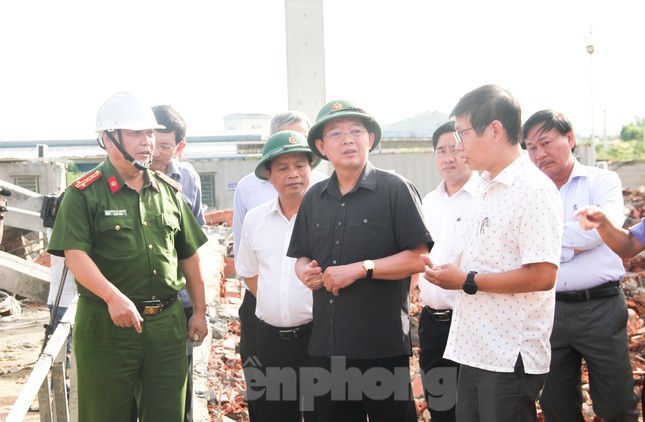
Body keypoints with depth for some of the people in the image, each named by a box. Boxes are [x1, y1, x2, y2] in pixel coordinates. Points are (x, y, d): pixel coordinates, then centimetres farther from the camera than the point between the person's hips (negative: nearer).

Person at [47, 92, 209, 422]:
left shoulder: (168, 190, 10)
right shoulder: (84, 194, -5)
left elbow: (188, 255, 15)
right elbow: (75, 255, -16)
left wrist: (199, 311, 13)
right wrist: (114, 297, -29)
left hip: (167, 322, 4)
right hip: (106, 323, -4)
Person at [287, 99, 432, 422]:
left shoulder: (395, 189, -5)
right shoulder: (313, 198, 12)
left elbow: (418, 258, -10)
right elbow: (301, 257, 20)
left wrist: (361, 269, -16)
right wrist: (305, 271, -2)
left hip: (383, 346, -5)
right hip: (325, 344, 5)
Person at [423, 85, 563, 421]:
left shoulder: (534, 189, -15)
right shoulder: (485, 188, 12)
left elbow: (542, 276, -22)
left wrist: (468, 281, -16)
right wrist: (447, 271, 3)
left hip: (510, 356, -8)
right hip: (475, 350, 8)